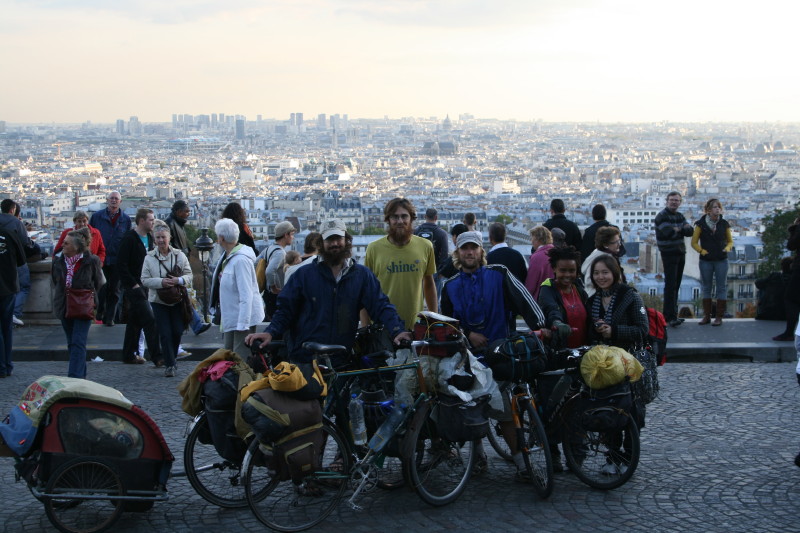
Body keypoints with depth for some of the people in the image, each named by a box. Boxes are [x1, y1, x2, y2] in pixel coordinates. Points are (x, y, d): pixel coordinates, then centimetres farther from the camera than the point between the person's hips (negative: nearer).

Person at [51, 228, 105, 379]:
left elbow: (98, 283, 1)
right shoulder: (58, 262, 0)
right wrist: (59, 300, 12)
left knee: (78, 343, -12)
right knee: (72, 344, 13)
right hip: (65, 308, 5)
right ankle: (81, 375, 25)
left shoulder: (91, 261, -12)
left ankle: (75, 377, -16)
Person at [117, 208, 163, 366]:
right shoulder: (129, 239, -13)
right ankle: (157, 357, -12)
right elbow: (121, 264, -16)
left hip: (144, 285, 8)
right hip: (133, 286, -8)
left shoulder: (149, 237, 12)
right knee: (149, 320, -13)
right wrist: (133, 284, -17)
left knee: (135, 321, 14)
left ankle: (129, 355, 23)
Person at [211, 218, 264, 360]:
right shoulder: (227, 256, 8)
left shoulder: (241, 260, -22)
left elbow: (246, 295, -25)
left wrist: (242, 325, -26)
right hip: (230, 317, 10)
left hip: (243, 319, -10)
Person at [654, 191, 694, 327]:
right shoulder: (662, 216, -10)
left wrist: (677, 229, -19)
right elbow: (668, 232, -25)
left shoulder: (680, 216, 14)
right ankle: (671, 316, -13)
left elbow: (690, 231, 1)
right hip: (669, 254, -8)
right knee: (670, 285, -11)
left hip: (680, 253, 8)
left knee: (676, 285, 11)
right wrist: (682, 229, -5)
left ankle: (670, 315, 18)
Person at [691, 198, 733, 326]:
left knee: (721, 288, 0)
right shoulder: (701, 223, -2)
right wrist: (702, 251, -14)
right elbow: (694, 242, 1)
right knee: (706, 288, 7)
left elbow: (730, 241, 11)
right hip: (706, 261, 0)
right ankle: (706, 316, 14)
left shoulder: (724, 224, 2)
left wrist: (727, 248, -10)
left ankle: (719, 316, 5)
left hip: (721, 260, 0)